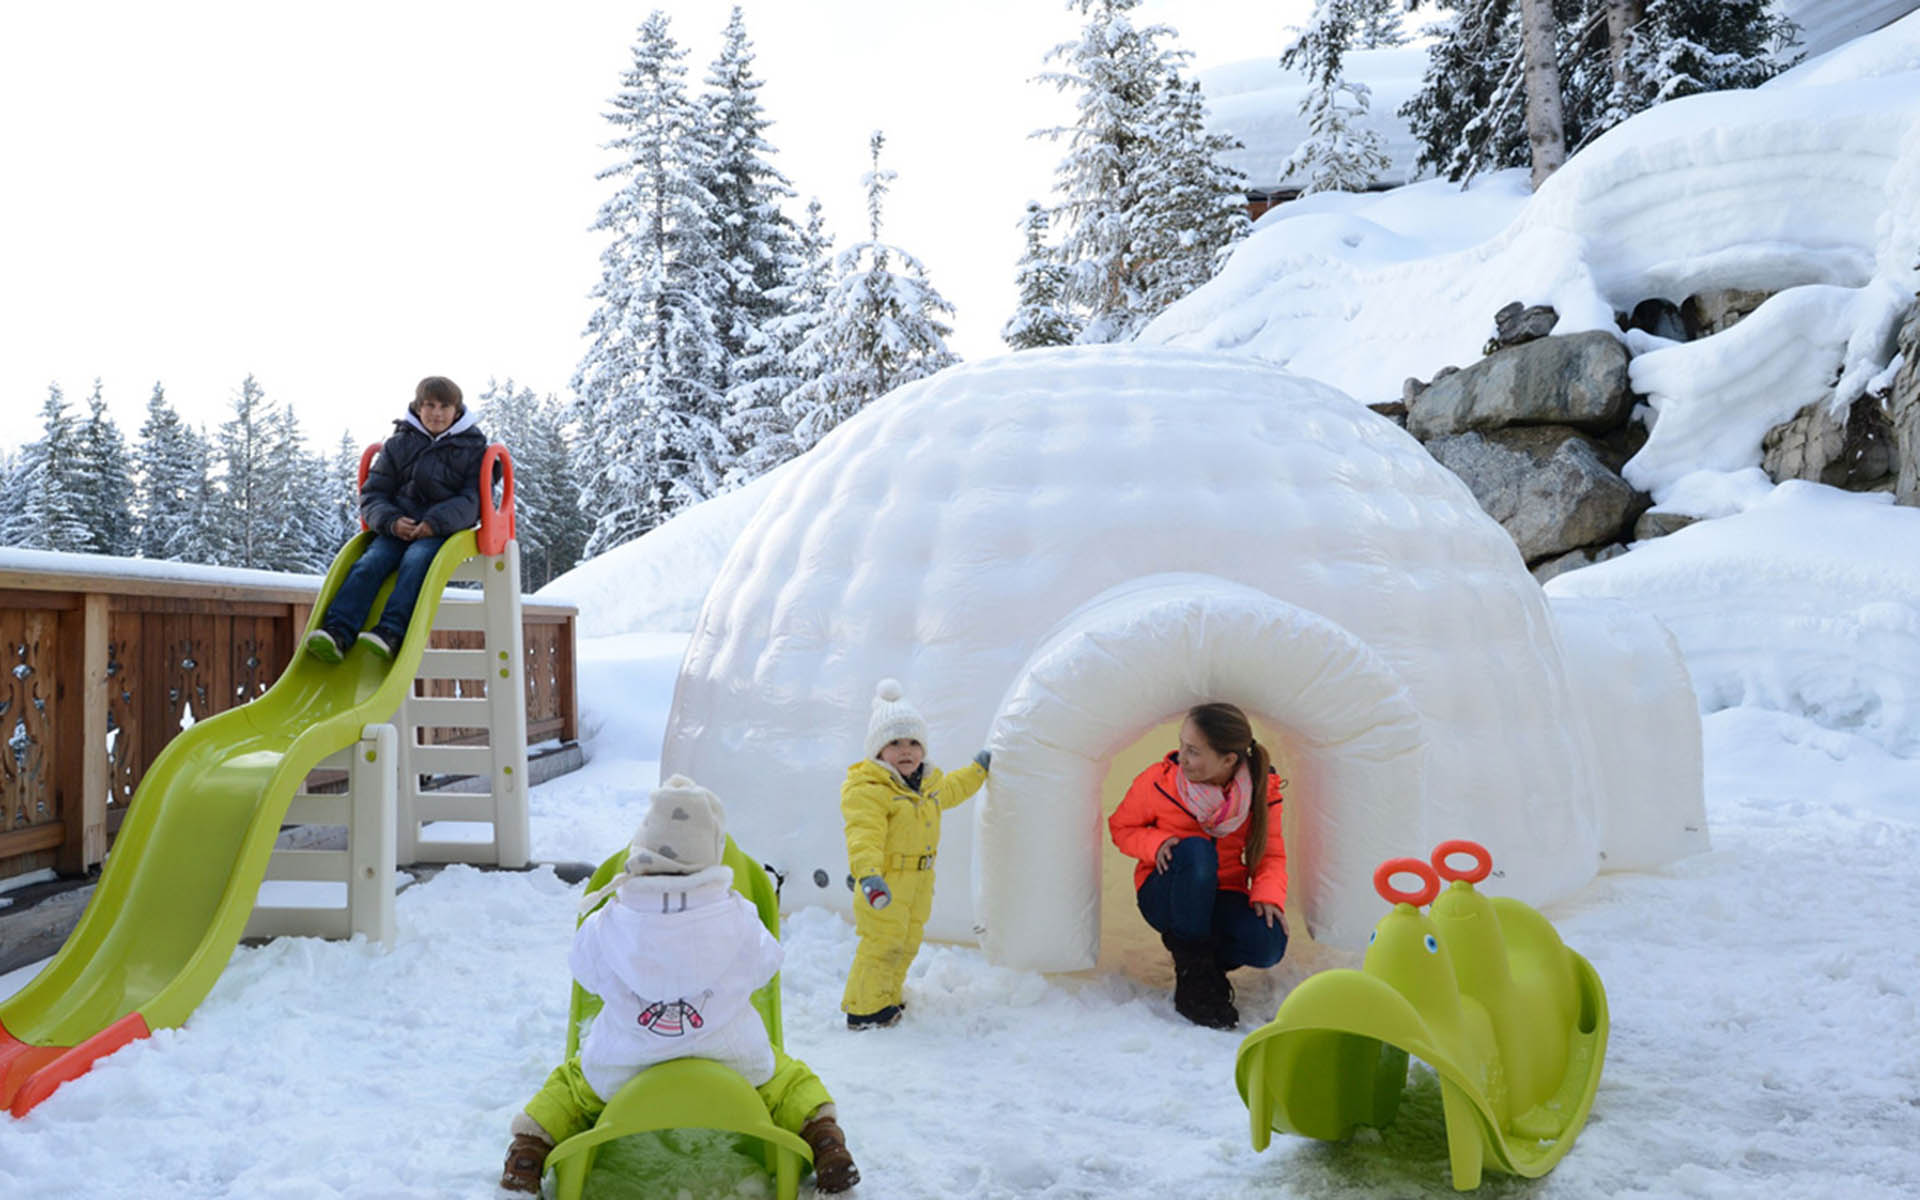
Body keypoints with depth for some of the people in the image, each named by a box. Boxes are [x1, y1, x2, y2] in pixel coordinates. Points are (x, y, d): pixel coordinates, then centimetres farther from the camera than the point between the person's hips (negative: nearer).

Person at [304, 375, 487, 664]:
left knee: (415, 560, -33)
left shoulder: (473, 447, 10)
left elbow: (474, 499, -2)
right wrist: (391, 521, -11)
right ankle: (337, 632, -38)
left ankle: (391, 632, -47)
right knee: (370, 562, -24)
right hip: (397, 528, 3)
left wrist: (436, 522, -18)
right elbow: (371, 494, 12)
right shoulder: (398, 445, 16)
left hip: (446, 530, -3)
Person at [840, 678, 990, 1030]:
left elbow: (951, 789, 34)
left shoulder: (929, 783, 10)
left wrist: (977, 770, 41)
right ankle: (864, 1009, 9)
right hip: (885, 883, -8)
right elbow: (864, 835, -33)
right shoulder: (867, 790, -20)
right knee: (881, 944, -5)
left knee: (907, 943, 17)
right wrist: (869, 875, -47)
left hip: (919, 882, 9)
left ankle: (887, 997, 33)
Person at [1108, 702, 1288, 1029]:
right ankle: (1193, 976, -22)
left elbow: (1271, 854, -1)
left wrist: (1268, 894, -23)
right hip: (1165, 897, -2)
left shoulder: (1262, 789, -7)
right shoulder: (1159, 779, -12)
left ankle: (1206, 957, 6)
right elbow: (1121, 827, 2)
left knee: (1269, 944, -31)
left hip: (1222, 898, 2)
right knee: (1196, 851, -37)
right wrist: (1155, 843, -20)